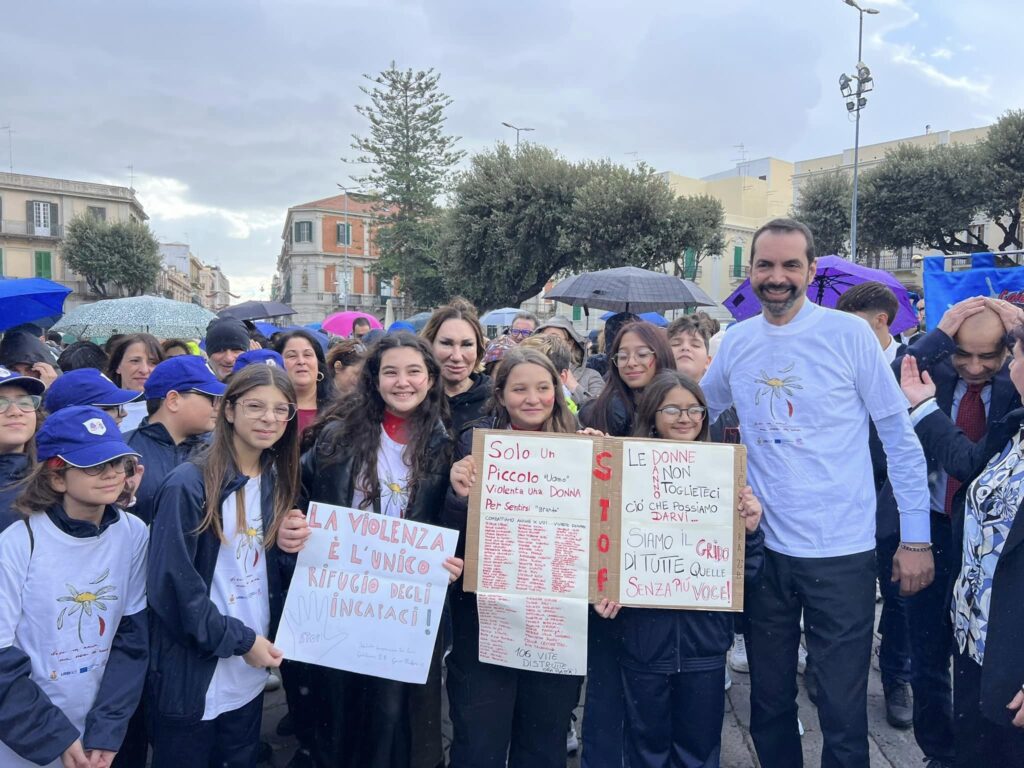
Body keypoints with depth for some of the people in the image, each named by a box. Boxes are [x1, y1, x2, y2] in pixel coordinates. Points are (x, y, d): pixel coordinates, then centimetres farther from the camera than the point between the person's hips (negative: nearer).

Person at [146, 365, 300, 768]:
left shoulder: (278, 483, 5)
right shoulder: (189, 483, -15)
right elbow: (171, 583, -18)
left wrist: (292, 550, -10)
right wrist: (238, 640, -15)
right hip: (192, 678, -6)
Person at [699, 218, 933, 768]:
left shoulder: (849, 334, -7)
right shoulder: (736, 342, 3)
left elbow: (900, 438, -4)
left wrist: (916, 538, -5)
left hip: (841, 552, -3)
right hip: (763, 547, 3)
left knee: (843, 711, 6)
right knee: (769, 701, 17)